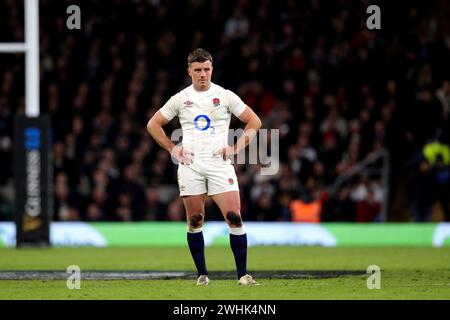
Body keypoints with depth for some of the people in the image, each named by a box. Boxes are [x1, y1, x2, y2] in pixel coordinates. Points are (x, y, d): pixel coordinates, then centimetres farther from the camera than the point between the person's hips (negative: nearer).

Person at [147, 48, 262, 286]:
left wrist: (235, 148, 0)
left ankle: (243, 274, -8)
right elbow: (153, 125, 16)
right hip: (190, 165, 1)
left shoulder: (225, 96, 5)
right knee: (194, 221, 1)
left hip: (220, 163, -1)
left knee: (234, 218, -12)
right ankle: (202, 274, 11)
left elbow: (254, 122, 9)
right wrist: (173, 149, 6)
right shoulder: (180, 99, 8)